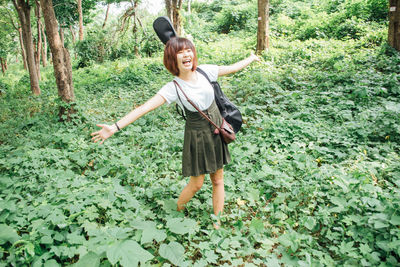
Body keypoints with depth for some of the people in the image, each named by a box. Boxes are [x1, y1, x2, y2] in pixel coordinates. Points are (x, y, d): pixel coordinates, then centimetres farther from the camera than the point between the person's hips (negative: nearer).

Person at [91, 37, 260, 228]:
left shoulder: (205, 71, -5)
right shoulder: (173, 88, -17)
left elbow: (232, 68, 12)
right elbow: (145, 107, -26)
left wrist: (251, 58, 27)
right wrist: (116, 126, -34)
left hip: (217, 132, 4)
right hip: (197, 136, -4)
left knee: (218, 180, 12)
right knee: (196, 184, 4)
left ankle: (217, 222, 29)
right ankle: (177, 212, 34)